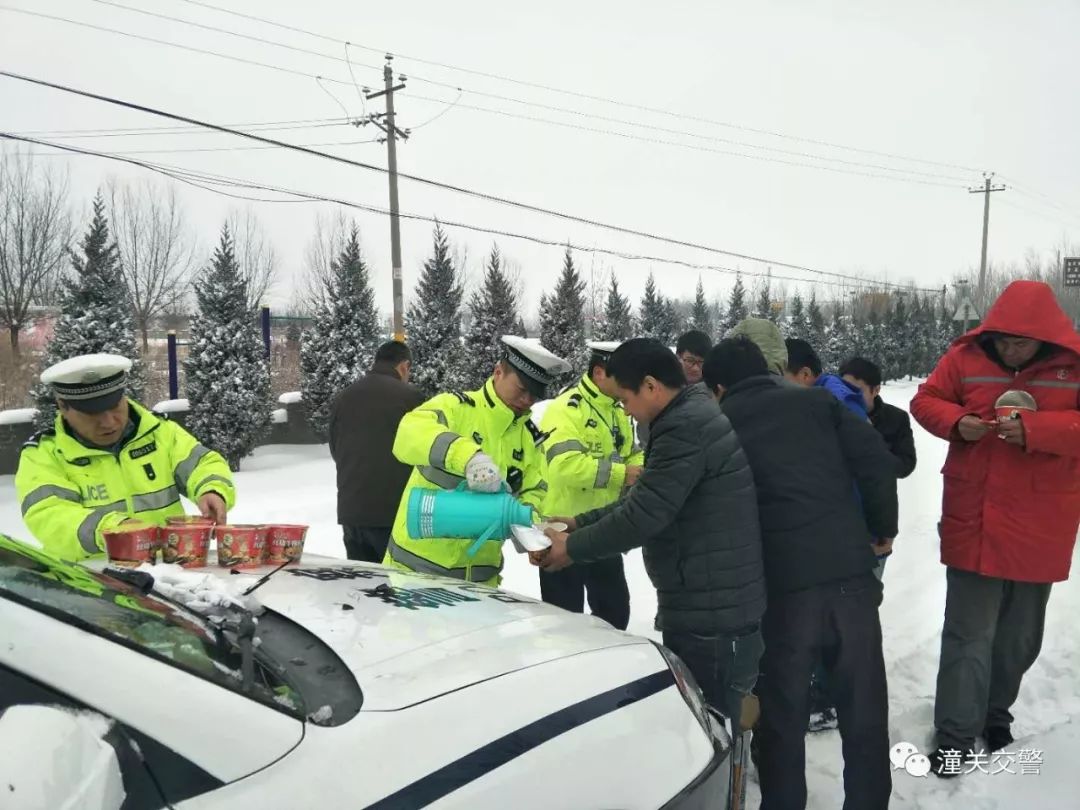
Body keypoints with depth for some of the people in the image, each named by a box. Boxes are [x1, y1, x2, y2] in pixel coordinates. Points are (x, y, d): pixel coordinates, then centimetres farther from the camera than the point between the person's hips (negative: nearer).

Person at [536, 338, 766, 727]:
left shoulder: (685, 428, -21)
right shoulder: (697, 415, 14)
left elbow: (644, 514, -23)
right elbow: (644, 500, 18)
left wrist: (573, 548, -9)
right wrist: (579, 523, 13)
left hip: (711, 613, -10)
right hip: (721, 604, 10)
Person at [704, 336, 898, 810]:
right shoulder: (816, 401, 11)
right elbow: (877, 462, 2)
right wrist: (882, 530, 15)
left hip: (779, 582, -1)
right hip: (849, 571, 2)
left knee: (781, 714, 13)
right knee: (863, 708, 14)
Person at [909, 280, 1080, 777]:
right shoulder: (966, 356, -3)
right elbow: (926, 401, 4)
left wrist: (1035, 429, -25)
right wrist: (956, 422, -15)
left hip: (1039, 528, 1)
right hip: (973, 522, -1)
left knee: (1019, 634, 17)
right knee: (968, 635, 1)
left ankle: (996, 711, 38)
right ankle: (956, 735, 11)